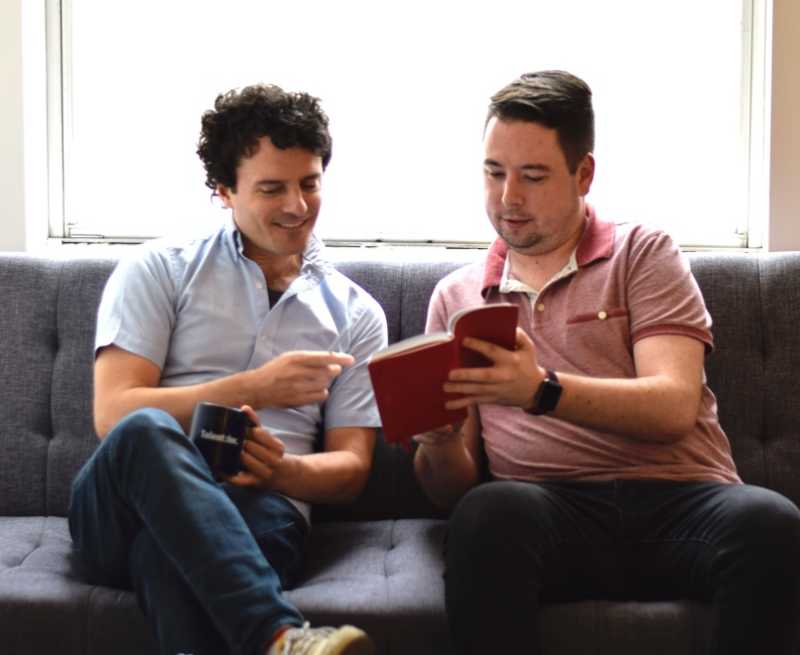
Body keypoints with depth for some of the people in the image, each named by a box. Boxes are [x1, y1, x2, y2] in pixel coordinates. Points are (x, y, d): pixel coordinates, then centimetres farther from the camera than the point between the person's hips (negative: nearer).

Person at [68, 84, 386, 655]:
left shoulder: (356, 313, 16)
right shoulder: (159, 272, 10)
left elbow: (351, 470, 11)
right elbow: (114, 414, -2)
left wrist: (280, 470, -13)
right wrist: (251, 388, -12)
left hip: (260, 509, -1)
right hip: (130, 506, 1)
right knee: (147, 431, -38)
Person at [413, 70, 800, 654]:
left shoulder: (643, 254, 12)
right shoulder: (456, 297, 19)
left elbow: (674, 408, -5)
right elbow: (453, 486, 16)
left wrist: (543, 390, -21)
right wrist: (441, 439, -8)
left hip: (679, 500, 0)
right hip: (548, 509, 1)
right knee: (488, 513, -35)